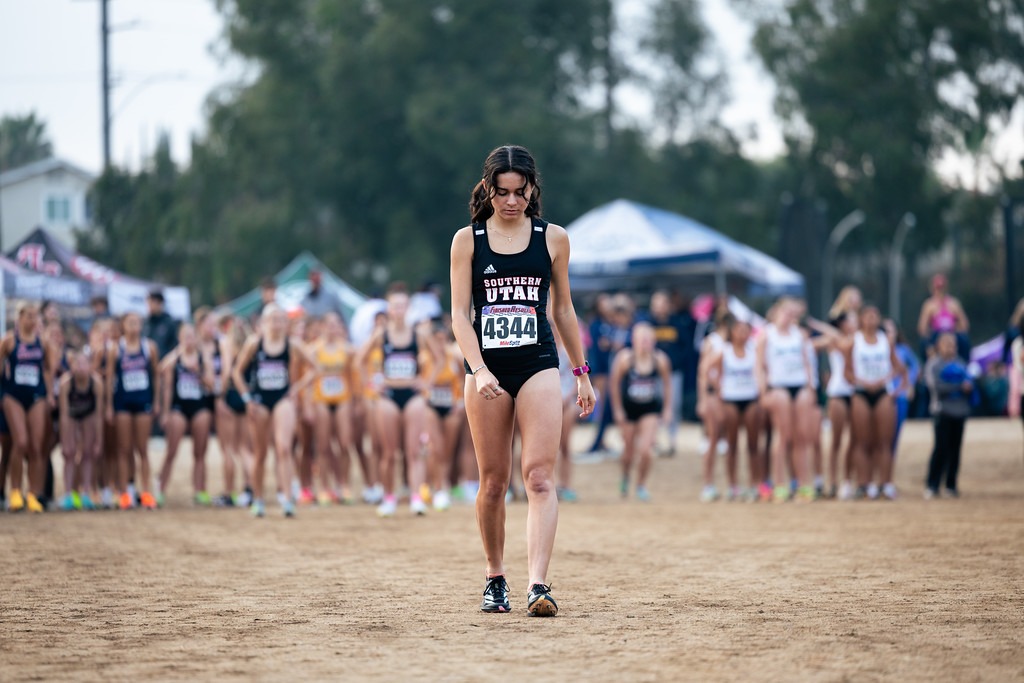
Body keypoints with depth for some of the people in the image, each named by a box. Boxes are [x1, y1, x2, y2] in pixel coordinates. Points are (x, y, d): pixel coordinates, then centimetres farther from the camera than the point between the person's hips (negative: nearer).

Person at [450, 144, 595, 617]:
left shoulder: (553, 238, 6)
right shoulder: (467, 240, 3)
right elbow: (459, 314, -2)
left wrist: (581, 373, 16)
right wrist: (479, 370, -15)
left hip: (539, 366, 0)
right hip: (486, 369, 0)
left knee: (539, 475, -14)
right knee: (493, 482, 5)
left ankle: (538, 585, -23)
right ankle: (495, 578, 22)